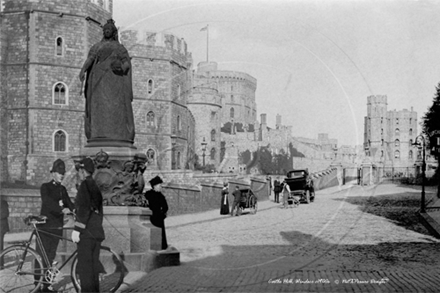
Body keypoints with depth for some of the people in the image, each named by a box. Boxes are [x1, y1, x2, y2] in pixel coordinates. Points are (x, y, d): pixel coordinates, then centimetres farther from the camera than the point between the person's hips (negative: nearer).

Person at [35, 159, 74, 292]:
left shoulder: (62, 189, 13)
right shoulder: (45, 187, -4)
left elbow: (69, 204, 6)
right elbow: (47, 201, -22)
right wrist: (62, 209, -37)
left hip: (57, 227, 5)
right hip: (45, 226, -5)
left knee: (50, 256, 9)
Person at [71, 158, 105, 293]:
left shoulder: (85, 184, -9)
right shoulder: (96, 186, 17)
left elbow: (84, 209, -18)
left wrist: (77, 229, -19)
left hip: (86, 232, -9)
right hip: (97, 232, 9)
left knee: (85, 266, -6)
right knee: (93, 265, 13)